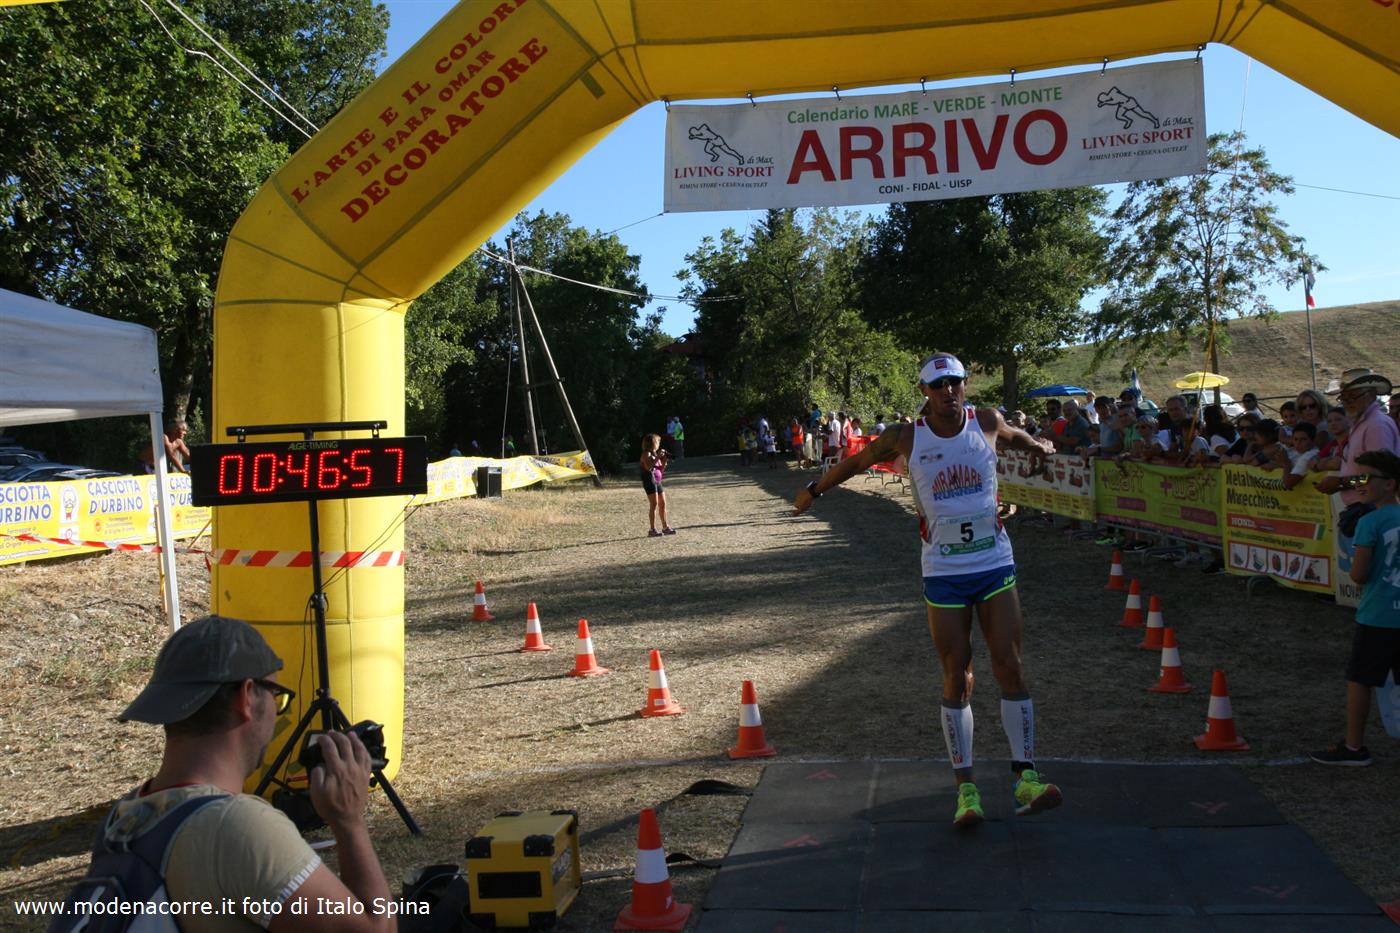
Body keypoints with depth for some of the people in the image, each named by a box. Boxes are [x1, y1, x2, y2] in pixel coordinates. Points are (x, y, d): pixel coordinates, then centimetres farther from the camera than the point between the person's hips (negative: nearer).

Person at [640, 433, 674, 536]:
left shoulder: (655, 454, 19)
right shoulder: (646, 454, -6)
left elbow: (661, 470, 21)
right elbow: (648, 467, -21)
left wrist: (664, 461, 6)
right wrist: (657, 458, -19)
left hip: (657, 481, 9)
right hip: (650, 480, -9)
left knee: (662, 504, 10)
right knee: (654, 504, -13)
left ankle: (665, 527, 19)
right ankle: (652, 530, -14)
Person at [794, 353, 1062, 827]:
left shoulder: (987, 421, 1)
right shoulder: (907, 437, -5)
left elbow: (1015, 436, 25)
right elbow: (858, 460, 11)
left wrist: (1039, 446, 45)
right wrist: (814, 490, 22)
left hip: (996, 566, 2)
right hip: (944, 574, -1)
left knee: (1010, 668, -2)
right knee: (957, 679, 1)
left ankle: (1026, 779, 4)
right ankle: (965, 788, 10)